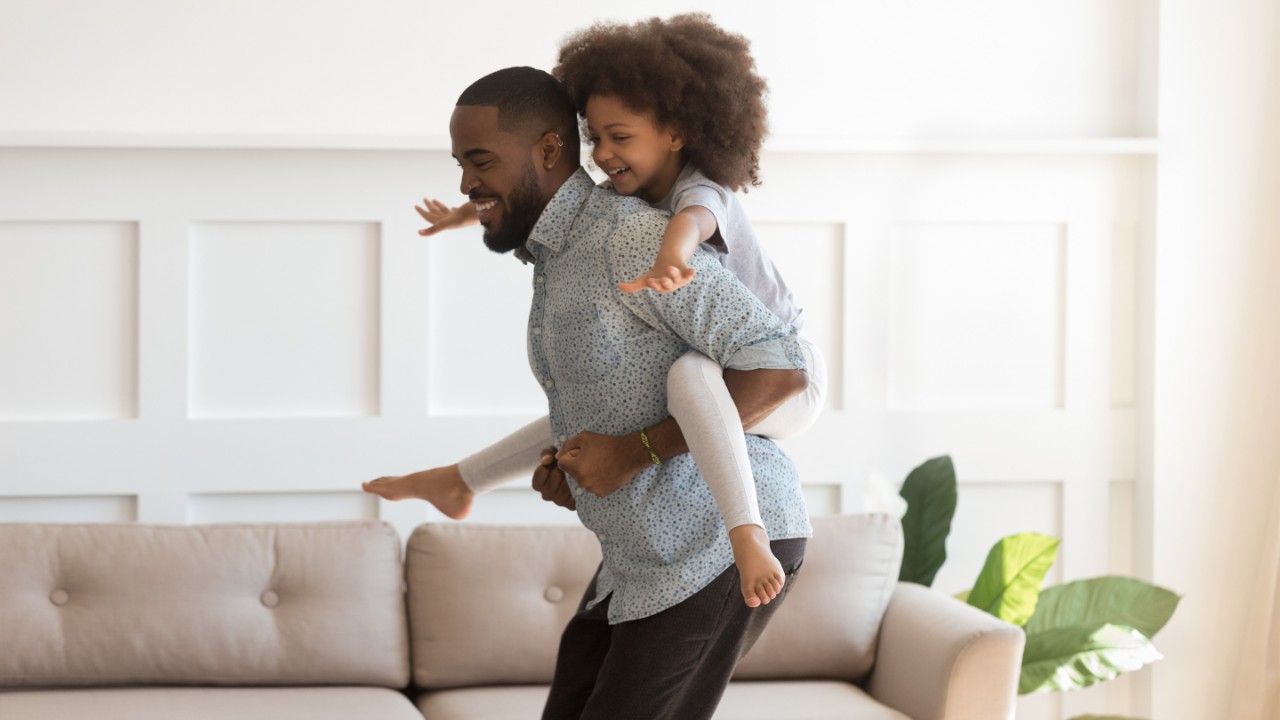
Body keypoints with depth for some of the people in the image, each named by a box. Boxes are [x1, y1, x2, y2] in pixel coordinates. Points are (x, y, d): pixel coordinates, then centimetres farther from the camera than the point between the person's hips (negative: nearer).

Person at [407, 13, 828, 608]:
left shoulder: (701, 190, -24)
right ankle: (460, 482, 38)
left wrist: (669, 261, -71)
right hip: (728, 376, 10)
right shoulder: (628, 196, 2)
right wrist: (474, 213, 17)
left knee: (688, 372, -42)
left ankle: (748, 537, -51)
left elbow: (691, 221, -49)